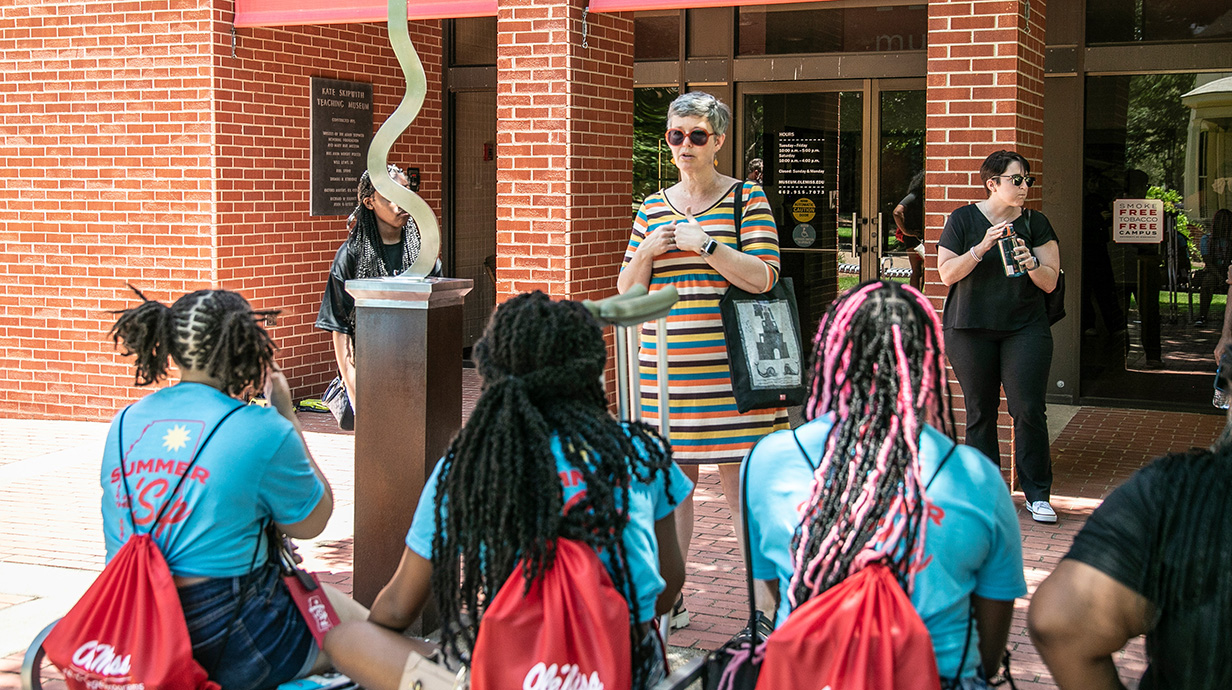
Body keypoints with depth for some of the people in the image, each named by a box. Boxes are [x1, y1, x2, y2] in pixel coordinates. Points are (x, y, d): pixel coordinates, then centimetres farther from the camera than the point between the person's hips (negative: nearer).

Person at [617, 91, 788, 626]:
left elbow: (763, 277, -9)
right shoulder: (653, 208, 14)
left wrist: (704, 244, -16)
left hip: (729, 367, -4)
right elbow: (627, 289, 16)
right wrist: (647, 252, -3)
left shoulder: (746, 198, 1)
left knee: (742, 481, -5)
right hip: (666, 367, 4)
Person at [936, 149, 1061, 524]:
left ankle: (1038, 495, 1)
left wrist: (1031, 263, -16)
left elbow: (1050, 282, 5)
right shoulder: (963, 219, 3)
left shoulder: (1035, 224, 7)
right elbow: (947, 273, -3)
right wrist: (981, 248, -16)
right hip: (970, 329, -1)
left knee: (1029, 410, -8)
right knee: (980, 412, 3)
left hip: (1025, 329, 1)